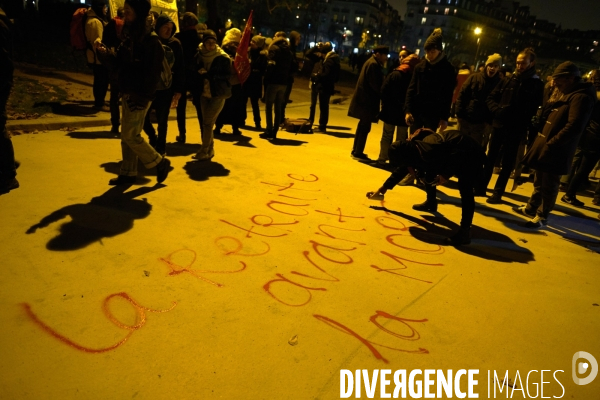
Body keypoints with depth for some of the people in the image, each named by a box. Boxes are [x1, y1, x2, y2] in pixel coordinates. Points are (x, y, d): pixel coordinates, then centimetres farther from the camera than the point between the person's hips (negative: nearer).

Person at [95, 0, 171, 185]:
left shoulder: (151, 40, -15)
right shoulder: (131, 36, 11)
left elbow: (152, 73, -18)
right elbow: (120, 61, 15)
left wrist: (142, 97, -21)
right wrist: (104, 52, -3)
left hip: (139, 96, -9)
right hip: (128, 93, 9)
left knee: (130, 136, -4)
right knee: (126, 136, 13)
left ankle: (160, 162, 12)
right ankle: (128, 173, 23)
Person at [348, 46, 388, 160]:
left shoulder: (371, 62, 16)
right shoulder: (374, 64, -15)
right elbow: (375, 85, -20)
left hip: (364, 99, 11)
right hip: (367, 100, -11)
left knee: (363, 125, 16)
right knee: (365, 127, -4)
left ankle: (356, 151, 23)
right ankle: (358, 152, 1)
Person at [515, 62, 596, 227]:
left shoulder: (581, 97, -16)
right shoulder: (566, 94, 16)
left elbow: (574, 127, -24)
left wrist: (551, 144, -22)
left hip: (556, 150, -9)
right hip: (545, 144, 9)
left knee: (549, 184, 3)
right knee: (539, 180, 20)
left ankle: (542, 216, 15)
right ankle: (531, 208, 34)